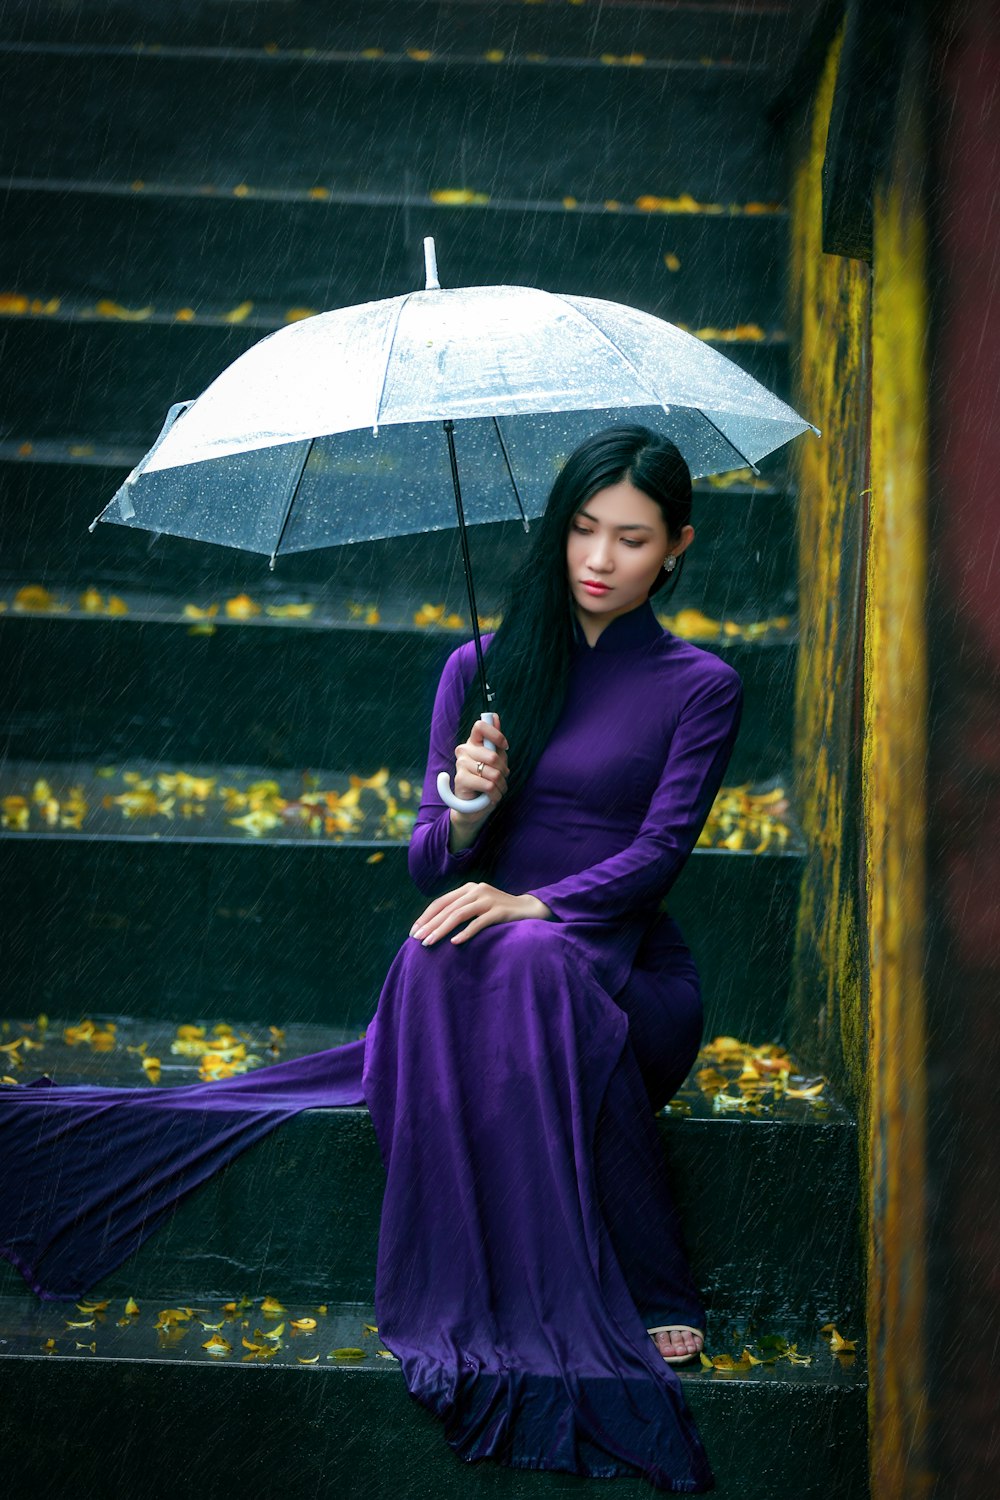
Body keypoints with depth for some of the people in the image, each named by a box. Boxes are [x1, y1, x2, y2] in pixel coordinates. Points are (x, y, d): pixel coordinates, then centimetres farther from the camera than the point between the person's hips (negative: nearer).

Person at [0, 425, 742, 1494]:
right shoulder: (484, 669, 13)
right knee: (440, 959, -36)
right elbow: (429, 862, 7)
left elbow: (659, 850, -9)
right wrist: (468, 809, -16)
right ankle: (471, 1308, -33)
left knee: (535, 963, -38)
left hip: (626, 976, -2)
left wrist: (532, 905, -26)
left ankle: (649, 1291, -30)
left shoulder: (699, 687, 6)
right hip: (482, 975, 2)